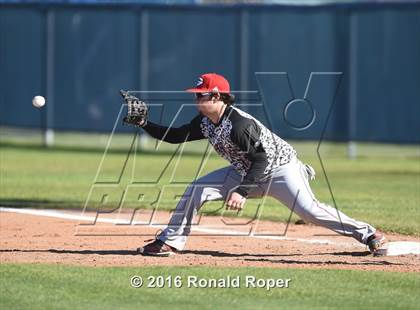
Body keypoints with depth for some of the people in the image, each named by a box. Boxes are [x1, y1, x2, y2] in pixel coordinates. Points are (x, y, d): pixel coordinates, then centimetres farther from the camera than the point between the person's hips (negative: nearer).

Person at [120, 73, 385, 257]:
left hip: (280, 168, -8)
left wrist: (243, 191, -42)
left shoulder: (239, 124, -31)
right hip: (247, 171, 8)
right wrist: (144, 123, -5)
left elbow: (262, 159, -33)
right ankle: (170, 242, 4)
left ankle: (368, 234, -11)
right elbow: (175, 136, 5)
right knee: (196, 190, -3)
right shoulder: (205, 123, -4)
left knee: (309, 210, -22)